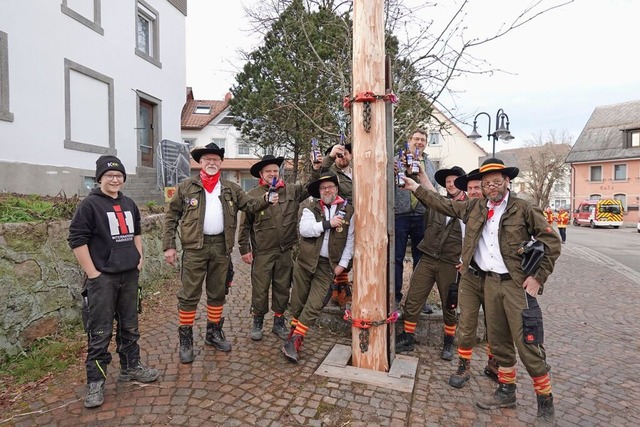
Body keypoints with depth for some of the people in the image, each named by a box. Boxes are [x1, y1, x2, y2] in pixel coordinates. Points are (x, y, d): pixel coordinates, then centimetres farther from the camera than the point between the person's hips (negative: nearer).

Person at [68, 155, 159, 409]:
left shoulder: (129, 204, 11)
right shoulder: (90, 205, -8)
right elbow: (76, 240, -12)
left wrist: (139, 259, 13)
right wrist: (92, 273, -13)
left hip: (129, 276, 6)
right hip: (102, 278, -6)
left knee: (129, 326, 16)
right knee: (100, 332, 0)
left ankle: (131, 367, 31)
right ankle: (95, 382, 13)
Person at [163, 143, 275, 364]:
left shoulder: (231, 188, 10)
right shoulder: (185, 187, 1)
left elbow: (250, 204, 1)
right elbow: (171, 216, 2)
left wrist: (266, 200, -19)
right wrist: (168, 245, -5)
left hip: (220, 246, 3)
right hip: (195, 246, -3)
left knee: (217, 293, 14)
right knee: (189, 294, 2)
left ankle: (214, 332, 31)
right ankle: (185, 339, 17)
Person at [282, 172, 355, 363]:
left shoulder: (348, 211, 3)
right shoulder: (310, 208, 2)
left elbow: (350, 239, 4)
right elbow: (304, 229, -14)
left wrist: (343, 263, -1)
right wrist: (328, 223, -20)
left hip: (327, 265, 0)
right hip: (305, 261, 1)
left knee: (314, 305, -6)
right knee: (297, 302, 10)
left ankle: (294, 341, 4)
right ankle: (293, 335, 28)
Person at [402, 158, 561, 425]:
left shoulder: (523, 209, -5)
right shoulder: (475, 207, 9)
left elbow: (552, 241, -5)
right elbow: (443, 204, 16)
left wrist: (538, 276, -10)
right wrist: (417, 188, 16)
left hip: (518, 283, -5)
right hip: (490, 282, 5)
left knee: (527, 344, -2)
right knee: (499, 341, 15)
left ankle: (545, 403, 16)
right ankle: (506, 392, 31)